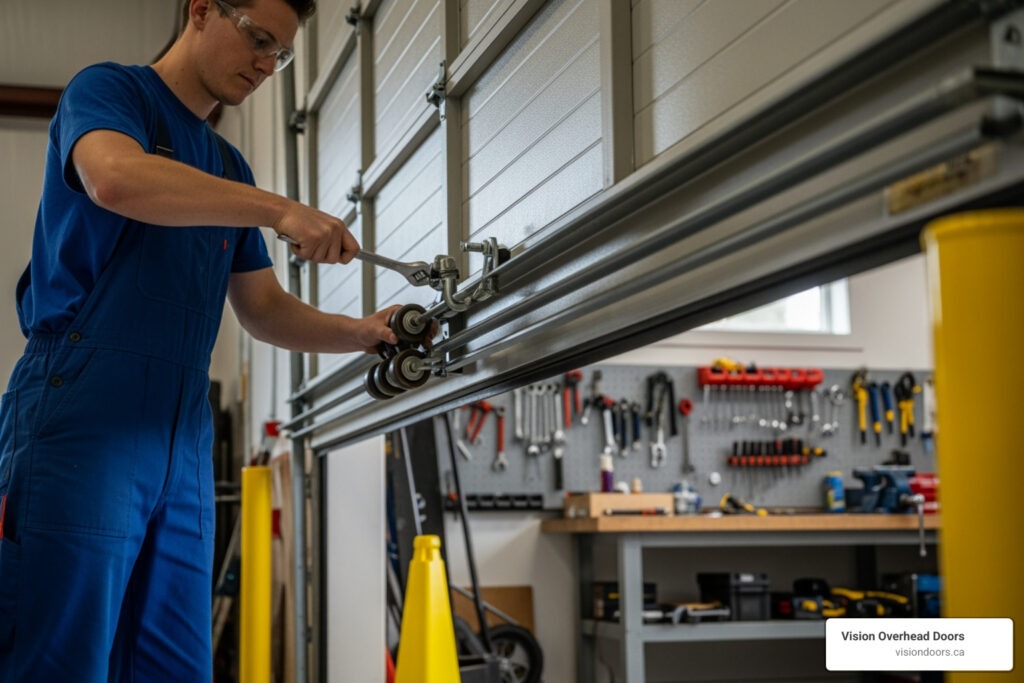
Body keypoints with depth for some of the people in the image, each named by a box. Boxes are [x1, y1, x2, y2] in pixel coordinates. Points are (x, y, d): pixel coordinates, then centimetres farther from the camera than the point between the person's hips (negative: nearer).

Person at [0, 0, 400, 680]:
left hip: (183, 443, 7)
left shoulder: (228, 168, 24)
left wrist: (359, 333, 4)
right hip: (82, 420, -7)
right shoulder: (109, 89, 3)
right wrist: (280, 210, -23)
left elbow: (264, 308, 22)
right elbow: (115, 176, -21)